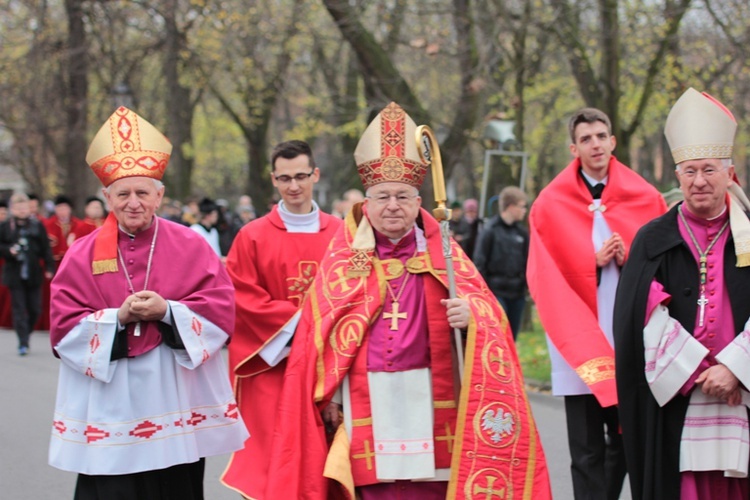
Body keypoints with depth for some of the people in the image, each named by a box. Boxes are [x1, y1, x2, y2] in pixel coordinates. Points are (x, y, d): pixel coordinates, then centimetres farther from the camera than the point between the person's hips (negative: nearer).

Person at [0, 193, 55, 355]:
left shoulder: (38, 226, 5)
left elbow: (45, 248, 5)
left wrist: (49, 267, -2)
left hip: (34, 275, 1)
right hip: (15, 276, -1)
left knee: (35, 309, 4)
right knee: (19, 309, -4)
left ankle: (25, 335, 26)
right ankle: (23, 343, -3)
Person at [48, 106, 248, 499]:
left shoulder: (190, 247, 3)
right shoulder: (83, 255, 3)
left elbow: (221, 309, -3)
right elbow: (65, 327, -1)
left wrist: (167, 312, -17)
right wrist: (117, 318, -16)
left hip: (176, 402, 1)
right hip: (108, 411, 0)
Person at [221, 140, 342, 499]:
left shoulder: (339, 233, 6)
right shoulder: (253, 237, -2)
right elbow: (243, 298, -6)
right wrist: (298, 318, -13)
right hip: (270, 361, -2)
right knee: (272, 450, -3)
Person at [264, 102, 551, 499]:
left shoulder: (441, 250, 6)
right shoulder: (343, 255, 6)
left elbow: (484, 305, -4)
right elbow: (321, 330, 6)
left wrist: (469, 313, -27)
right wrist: (329, 398, 0)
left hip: (427, 400, 0)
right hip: (368, 402, 0)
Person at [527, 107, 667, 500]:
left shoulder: (646, 199, 5)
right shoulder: (550, 205, 0)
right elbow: (544, 278, -2)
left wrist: (629, 260, -11)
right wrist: (593, 262, -12)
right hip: (578, 344, -2)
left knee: (625, 444, 10)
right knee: (587, 452, -3)